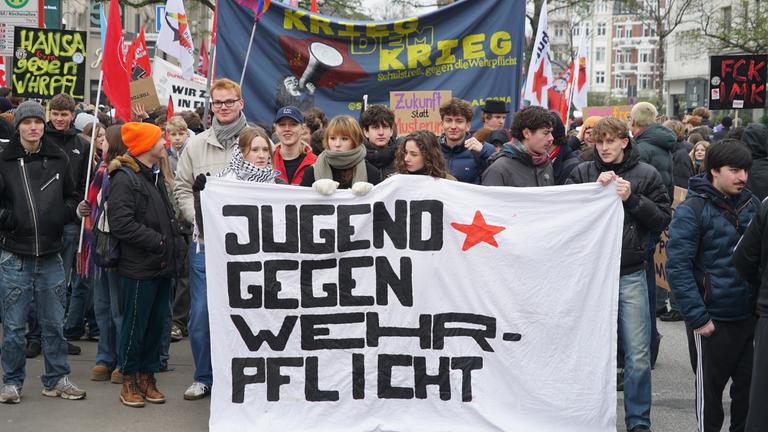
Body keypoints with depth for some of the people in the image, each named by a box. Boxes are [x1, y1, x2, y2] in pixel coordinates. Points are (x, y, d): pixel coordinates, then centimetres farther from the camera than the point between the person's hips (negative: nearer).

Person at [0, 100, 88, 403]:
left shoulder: (58, 159, 5)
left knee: (54, 323, 10)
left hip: (50, 256, 2)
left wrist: (76, 209, -6)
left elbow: (69, 197, 14)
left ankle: (56, 379, 21)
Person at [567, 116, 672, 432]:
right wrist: (596, 189, -15)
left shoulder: (645, 175, 1)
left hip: (630, 275, -1)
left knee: (638, 356, 0)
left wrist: (632, 199, -13)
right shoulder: (583, 173, 3)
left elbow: (663, 219, 0)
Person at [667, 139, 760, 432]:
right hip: (712, 320, -5)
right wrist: (697, 317, -17)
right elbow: (677, 267, -15)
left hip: (749, 316, 5)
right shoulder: (693, 209, -13)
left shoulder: (751, 204, 4)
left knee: (749, 386, 13)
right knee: (710, 388, 9)